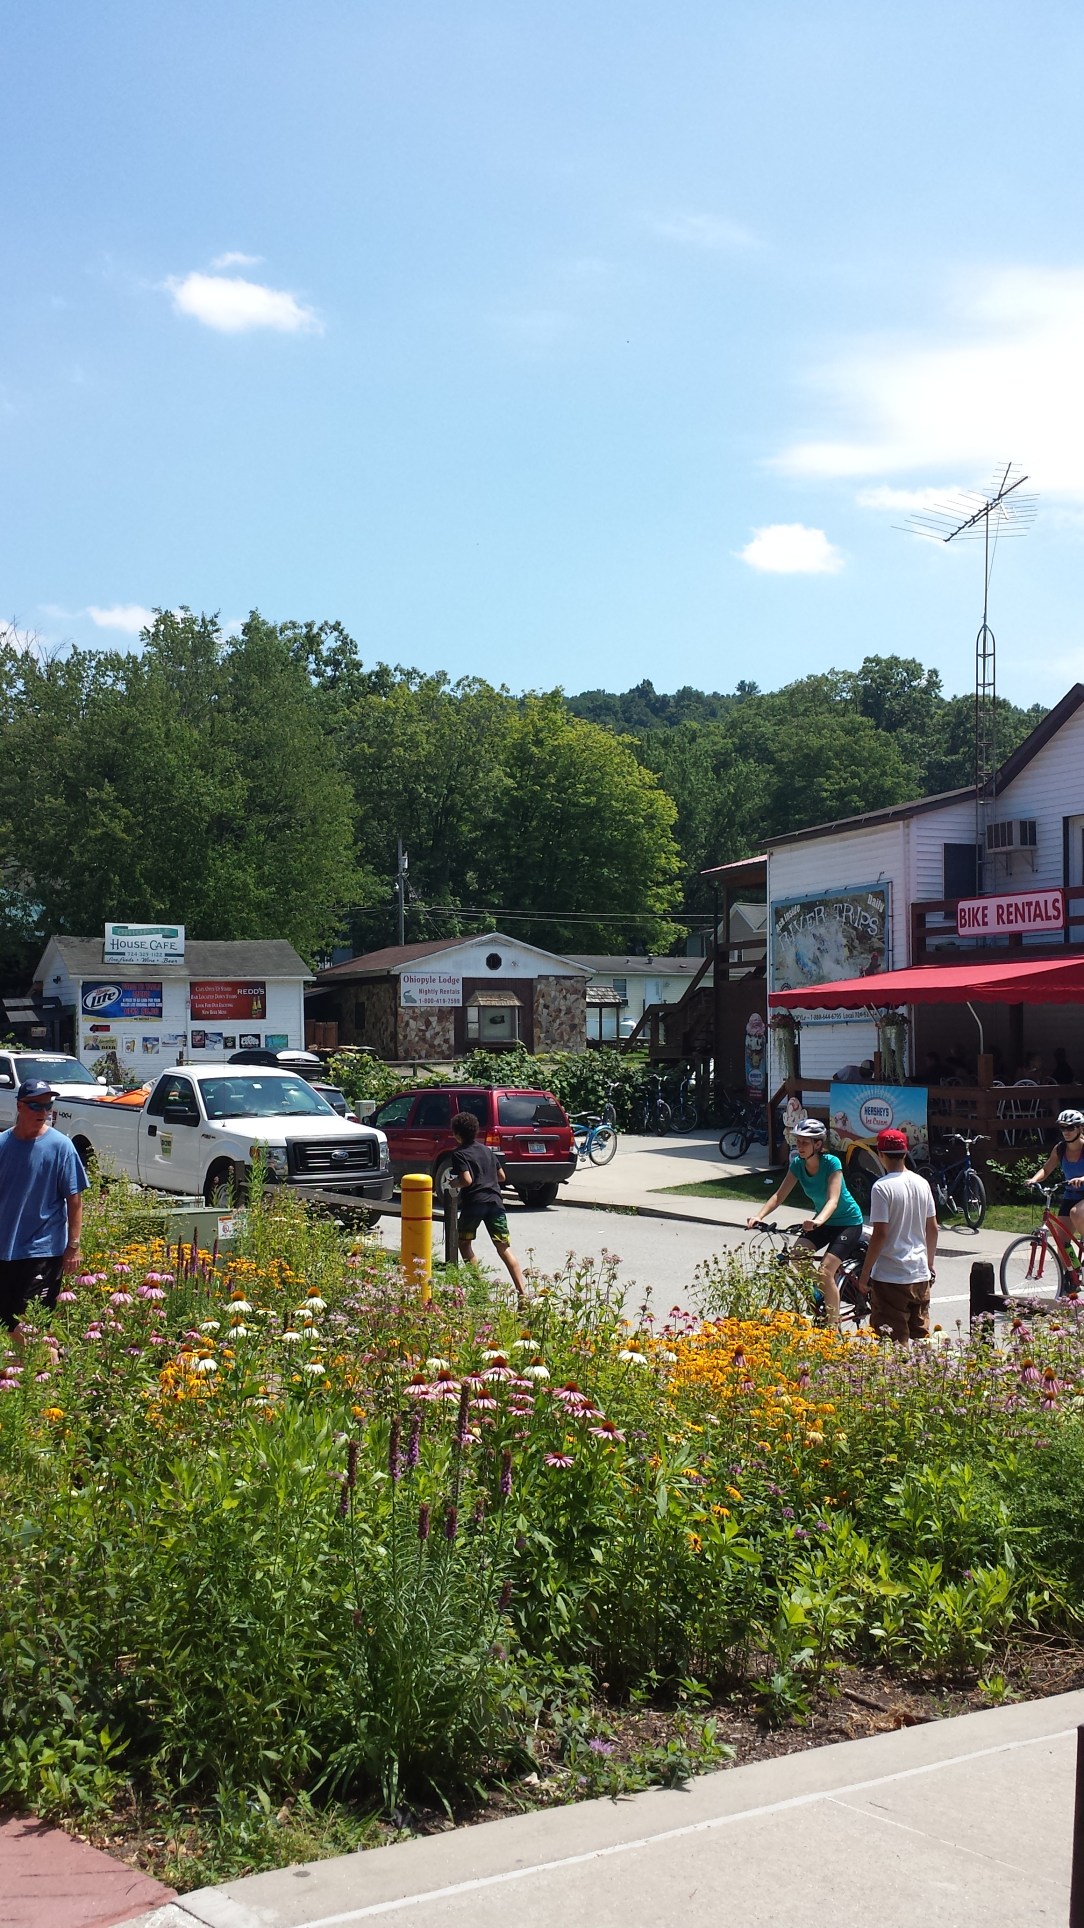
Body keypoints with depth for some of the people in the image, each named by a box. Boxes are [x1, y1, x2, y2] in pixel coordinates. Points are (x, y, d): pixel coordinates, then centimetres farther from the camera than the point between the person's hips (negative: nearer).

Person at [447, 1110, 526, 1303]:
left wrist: (454, 1182, 3)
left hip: (473, 1202, -5)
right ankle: (522, 1292, -16)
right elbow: (502, 1176, 20)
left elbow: (467, 1180, -15)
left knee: (464, 1243, 19)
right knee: (504, 1248, -2)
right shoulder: (487, 1150, 17)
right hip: (495, 1202, 5)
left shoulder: (459, 1154, -2)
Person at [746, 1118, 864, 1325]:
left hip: (848, 1222, -6)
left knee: (825, 1271, -20)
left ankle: (833, 1325, -8)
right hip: (821, 1221, 6)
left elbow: (833, 1200, -36)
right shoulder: (797, 1164, -9)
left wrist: (818, 1221, -55)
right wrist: (759, 1216, -26)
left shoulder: (832, 1163, -26)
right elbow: (779, 1195, -10)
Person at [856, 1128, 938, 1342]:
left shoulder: (882, 1187, -14)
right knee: (921, 1336, 14)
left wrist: (865, 1273, -10)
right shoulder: (922, 1183, 5)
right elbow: (932, 1229, 11)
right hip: (920, 1274, 6)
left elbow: (880, 1234, -17)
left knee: (894, 1341, -1)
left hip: (890, 1276, -6)